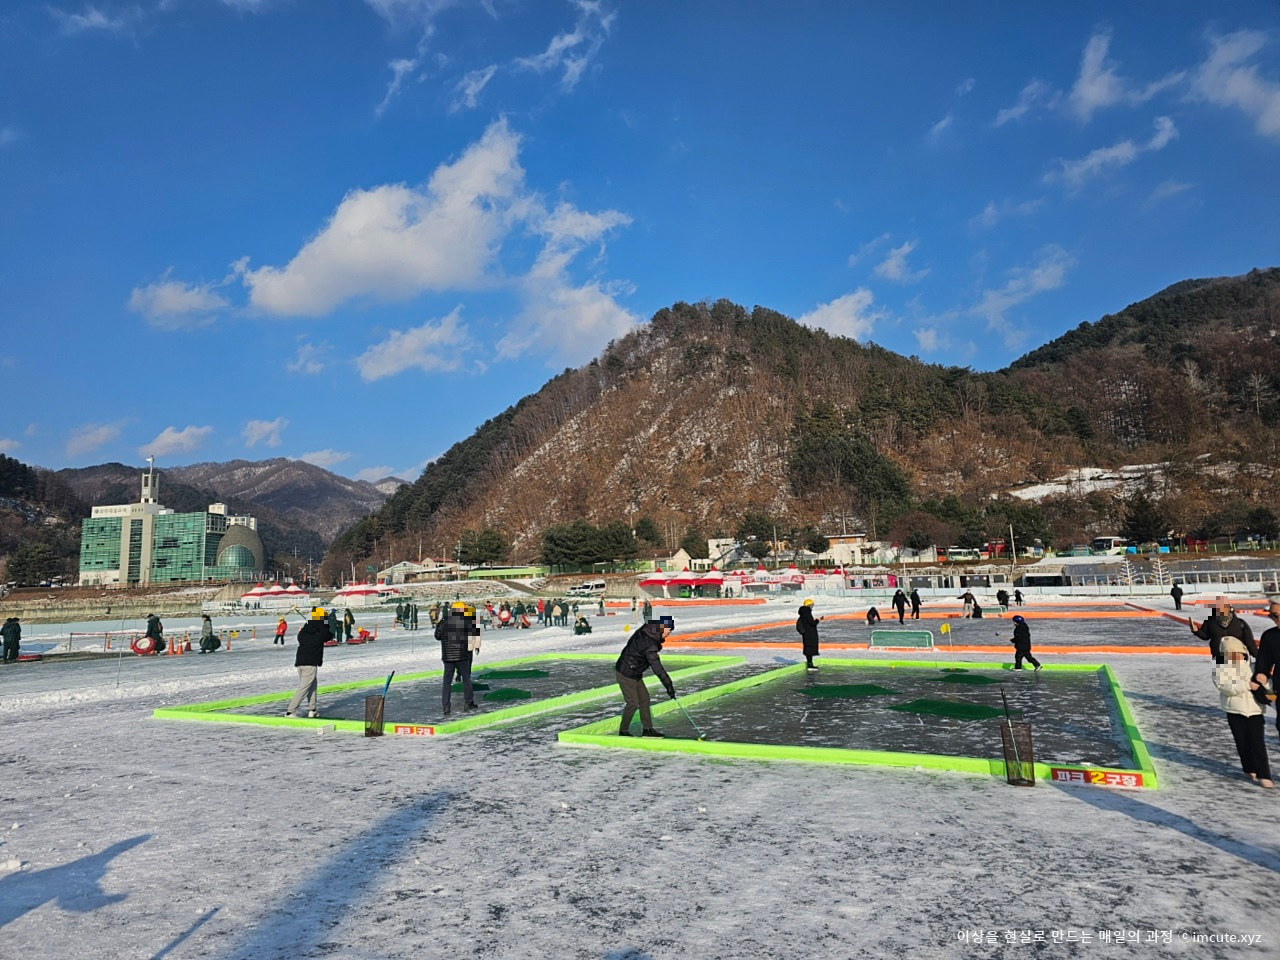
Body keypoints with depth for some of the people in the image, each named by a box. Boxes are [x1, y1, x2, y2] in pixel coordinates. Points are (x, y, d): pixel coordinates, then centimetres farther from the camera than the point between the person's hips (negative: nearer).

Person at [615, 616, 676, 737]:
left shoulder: (646, 631, -4)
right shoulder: (649, 644, -30)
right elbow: (657, 668, -33)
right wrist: (669, 685, -31)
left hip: (634, 673, 10)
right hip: (626, 674, -10)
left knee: (644, 698, 12)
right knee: (633, 703, -2)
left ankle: (647, 729, 19)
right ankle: (623, 731, 15)